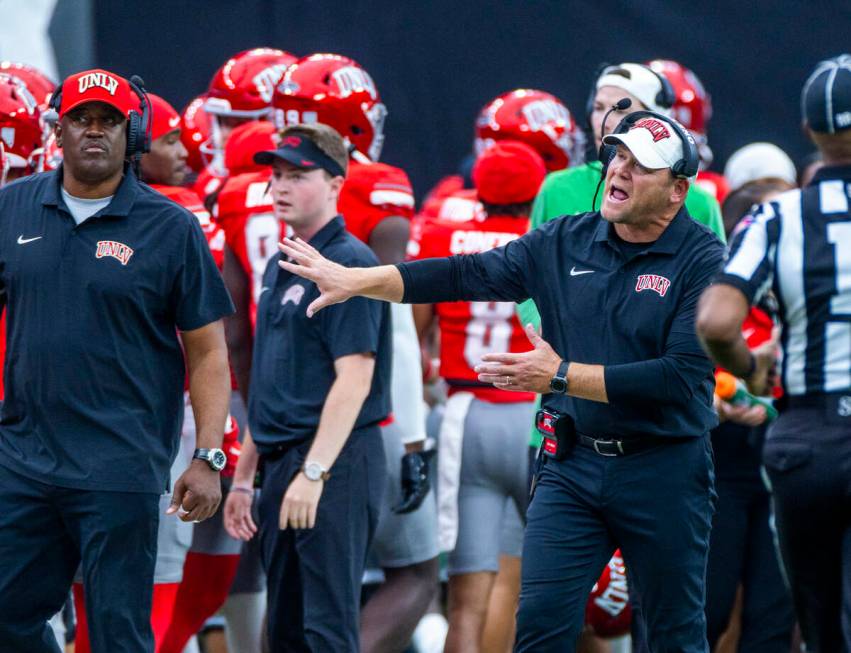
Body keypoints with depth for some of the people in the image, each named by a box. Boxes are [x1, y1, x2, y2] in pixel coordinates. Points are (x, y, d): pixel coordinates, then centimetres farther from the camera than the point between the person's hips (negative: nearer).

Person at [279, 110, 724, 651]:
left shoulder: (703, 261, -11)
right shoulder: (564, 242, 5)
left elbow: (683, 377, -20)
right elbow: (465, 275, 5)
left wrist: (562, 377, -19)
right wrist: (354, 280, -3)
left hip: (664, 474, -4)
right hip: (572, 465, 4)